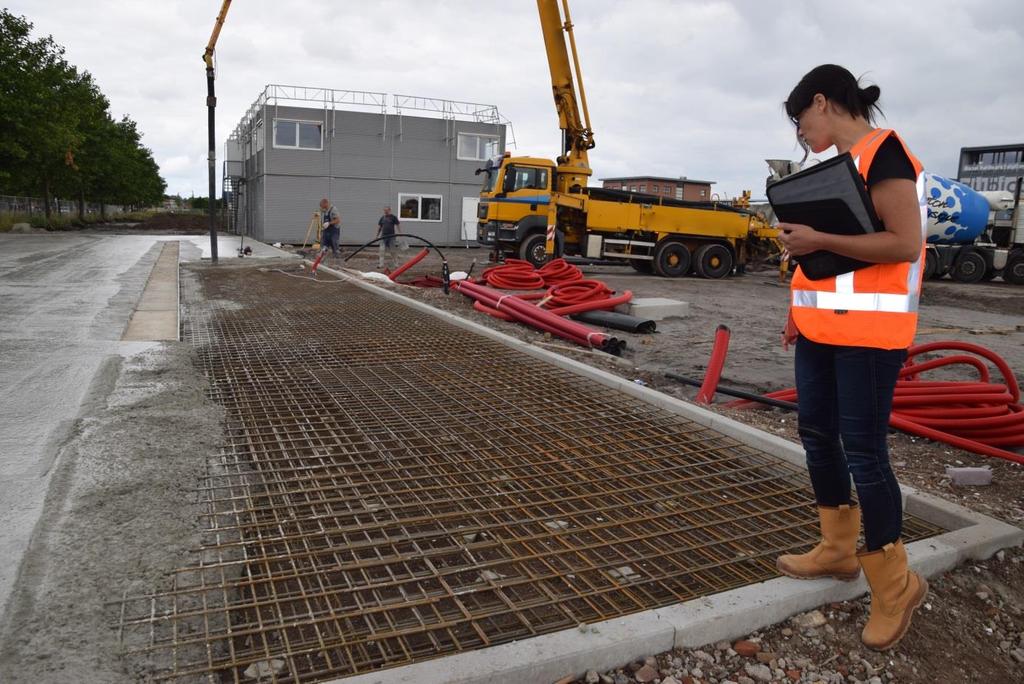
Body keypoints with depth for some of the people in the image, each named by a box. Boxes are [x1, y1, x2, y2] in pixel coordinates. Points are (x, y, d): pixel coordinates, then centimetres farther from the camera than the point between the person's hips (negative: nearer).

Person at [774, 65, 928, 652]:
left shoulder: (883, 152, -11)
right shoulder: (842, 163, 17)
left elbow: (904, 244, -19)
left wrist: (818, 240, -18)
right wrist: (805, 310, 16)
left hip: (868, 330, -9)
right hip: (824, 326, 10)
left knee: (863, 451, -5)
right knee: (817, 434, 14)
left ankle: (896, 585, 12)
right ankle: (838, 550, 30)